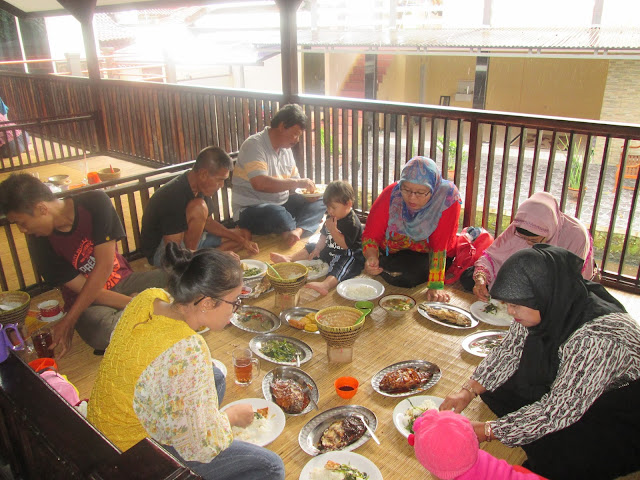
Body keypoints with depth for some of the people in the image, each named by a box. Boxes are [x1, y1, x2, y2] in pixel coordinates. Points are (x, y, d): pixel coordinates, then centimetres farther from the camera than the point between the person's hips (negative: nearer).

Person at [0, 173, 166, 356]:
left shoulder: (95, 203, -15)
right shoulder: (40, 243, -11)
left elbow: (104, 266, -18)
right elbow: (81, 288, -12)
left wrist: (69, 320, -19)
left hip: (123, 281, 1)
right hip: (88, 303, -1)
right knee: (103, 332, -37)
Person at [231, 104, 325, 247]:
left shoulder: (286, 149, 13)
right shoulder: (254, 145, -14)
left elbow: (293, 186, 17)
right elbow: (260, 183, -29)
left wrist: (308, 190, -7)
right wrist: (298, 182, -21)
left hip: (282, 204, 9)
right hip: (250, 210, -8)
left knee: (319, 203, -8)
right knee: (277, 213, -40)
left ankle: (297, 231, -34)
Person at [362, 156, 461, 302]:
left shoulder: (448, 198, -27)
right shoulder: (391, 194, -23)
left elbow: (440, 246, -25)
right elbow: (371, 234, -16)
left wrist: (436, 286, -29)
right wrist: (371, 257, -37)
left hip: (423, 256, -2)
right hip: (391, 252, 2)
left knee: (407, 278, -26)